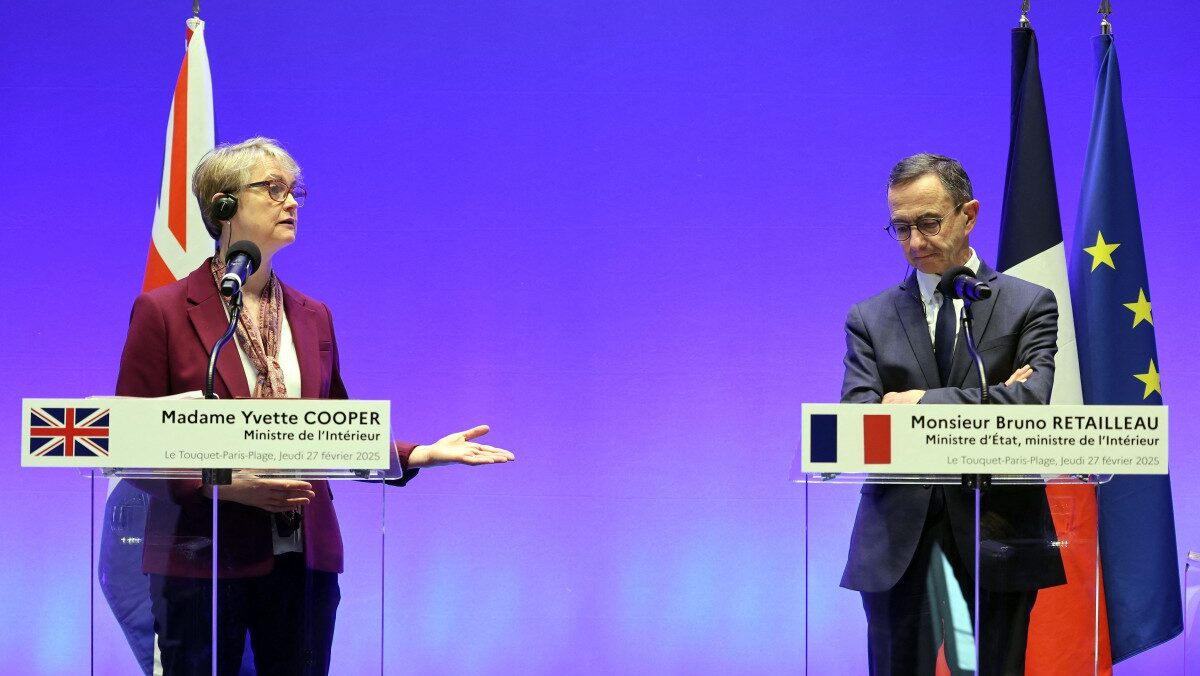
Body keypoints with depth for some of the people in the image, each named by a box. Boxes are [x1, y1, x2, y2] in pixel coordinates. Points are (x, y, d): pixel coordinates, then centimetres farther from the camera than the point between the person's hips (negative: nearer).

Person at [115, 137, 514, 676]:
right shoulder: (163, 312, -2)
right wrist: (221, 483, -17)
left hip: (303, 558, 4)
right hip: (202, 563, -4)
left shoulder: (312, 317, 13)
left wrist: (419, 455, 1)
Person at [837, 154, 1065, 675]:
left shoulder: (1028, 305, 7)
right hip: (897, 547, 1)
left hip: (997, 535, -1)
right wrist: (991, 399, -12)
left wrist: (923, 401, -12)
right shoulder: (870, 318, 11)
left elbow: (1032, 402, -9)